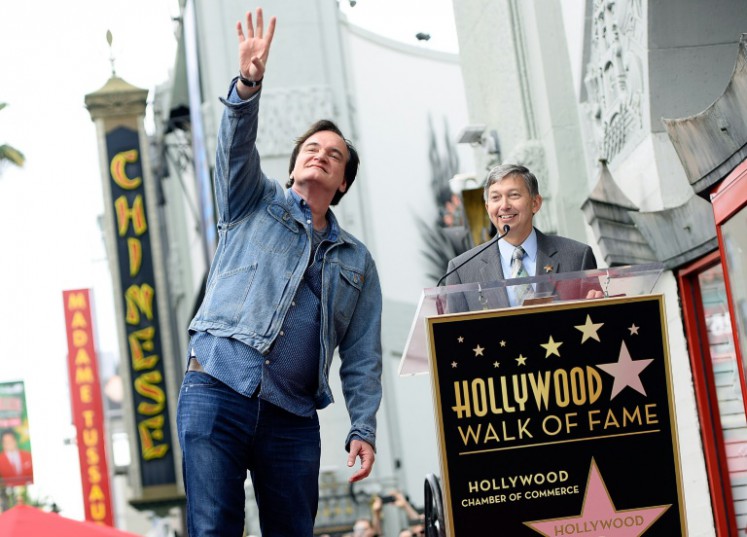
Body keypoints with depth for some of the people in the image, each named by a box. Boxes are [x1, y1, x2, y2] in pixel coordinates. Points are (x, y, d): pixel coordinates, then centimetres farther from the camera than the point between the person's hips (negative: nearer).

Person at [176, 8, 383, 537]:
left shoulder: (357, 262, 21)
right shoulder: (254, 203, 16)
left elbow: (362, 357, 15)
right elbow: (237, 145, -4)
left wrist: (363, 429, 2)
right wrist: (249, 83, -23)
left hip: (293, 418, 3)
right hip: (217, 389, -3)